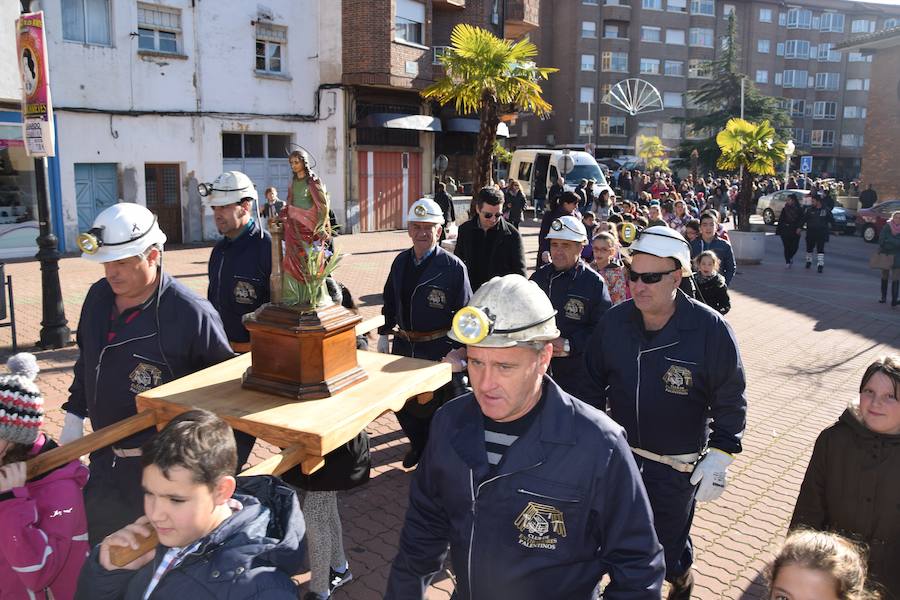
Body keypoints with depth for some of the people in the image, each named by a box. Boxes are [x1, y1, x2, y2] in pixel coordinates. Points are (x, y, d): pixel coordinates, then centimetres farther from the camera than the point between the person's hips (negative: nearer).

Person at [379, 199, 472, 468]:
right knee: (401, 403, 17)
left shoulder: (453, 267, -13)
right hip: (403, 345, 6)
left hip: (438, 349, -5)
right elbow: (390, 301, 14)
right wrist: (384, 335, 11)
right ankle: (418, 445, 42)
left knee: (432, 405, 8)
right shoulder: (401, 261, 4)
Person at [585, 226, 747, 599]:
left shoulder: (711, 329, -18)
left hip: (678, 466, -3)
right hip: (619, 453, 3)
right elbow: (593, 379, 6)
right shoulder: (614, 320, -8)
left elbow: (730, 401, -8)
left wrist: (720, 456, -11)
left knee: (669, 544, 12)